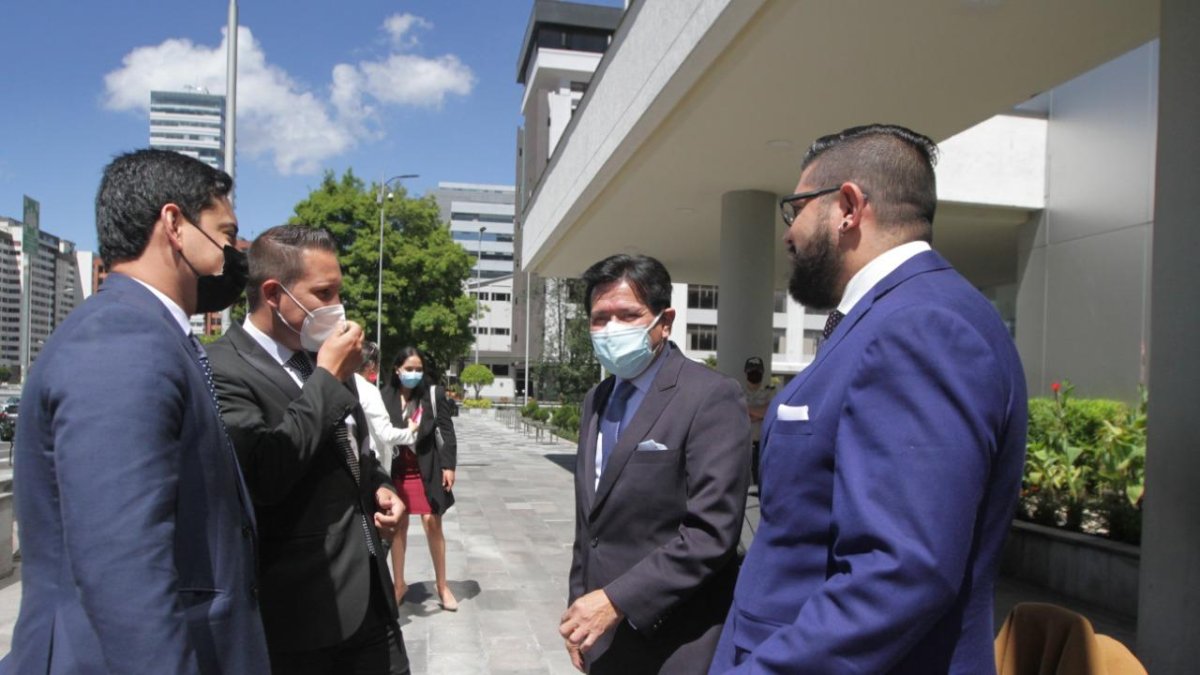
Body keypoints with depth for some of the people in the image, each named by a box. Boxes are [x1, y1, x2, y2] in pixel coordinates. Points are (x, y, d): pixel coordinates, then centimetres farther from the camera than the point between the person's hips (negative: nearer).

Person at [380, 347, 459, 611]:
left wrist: (448, 465, -10)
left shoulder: (434, 394, -5)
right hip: (397, 470, 1)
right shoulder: (386, 396, -4)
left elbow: (447, 432, -4)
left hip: (426, 469, -1)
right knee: (398, 525, 10)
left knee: (432, 522, 1)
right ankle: (399, 584, 25)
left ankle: (441, 584, 16)